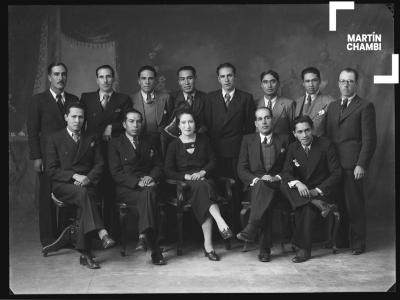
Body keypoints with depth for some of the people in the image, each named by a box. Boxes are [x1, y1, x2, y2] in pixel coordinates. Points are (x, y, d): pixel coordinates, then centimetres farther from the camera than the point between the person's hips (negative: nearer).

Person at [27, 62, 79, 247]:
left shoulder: (74, 100, 13)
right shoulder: (38, 100, 3)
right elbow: (32, 131, 0)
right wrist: (36, 157, -8)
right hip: (48, 157, -3)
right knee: (47, 197, 1)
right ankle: (48, 238, 10)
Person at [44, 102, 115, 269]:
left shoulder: (91, 139, 18)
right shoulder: (55, 139, 8)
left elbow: (99, 165, 11)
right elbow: (51, 170, 1)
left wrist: (88, 178, -9)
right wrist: (74, 176, -13)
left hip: (87, 184, 2)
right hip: (62, 186, -2)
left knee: (83, 203, -31)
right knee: (83, 194, -36)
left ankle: (84, 254, -31)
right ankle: (102, 233, -46)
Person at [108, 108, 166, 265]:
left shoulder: (149, 142, 23)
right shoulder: (115, 144, 9)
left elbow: (158, 165, 17)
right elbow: (116, 173, -2)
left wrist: (151, 177, -6)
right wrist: (137, 182, -15)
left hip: (149, 185, 3)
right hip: (126, 189, -2)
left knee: (148, 193, -36)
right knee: (148, 199, -35)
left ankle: (145, 235, -46)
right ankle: (154, 249, -41)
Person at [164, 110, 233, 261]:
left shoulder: (203, 140, 15)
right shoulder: (174, 145, 9)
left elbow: (212, 161, 13)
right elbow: (168, 171, 3)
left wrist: (202, 172, -8)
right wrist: (187, 176, -12)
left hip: (204, 179, 1)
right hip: (184, 183, -1)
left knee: (202, 190, -36)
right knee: (203, 187, -37)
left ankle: (208, 244, -44)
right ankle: (220, 222, -53)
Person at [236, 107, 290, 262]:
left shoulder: (284, 140, 15)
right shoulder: (248, 140, 15)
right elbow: (241, 169, 7)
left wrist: (277, 177, -12)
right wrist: (255, 179, -12)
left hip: (277, 186, 0)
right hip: (255, 185, 0)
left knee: (263, 186, -37)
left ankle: (251, 229, -47)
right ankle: (265, 247, -42)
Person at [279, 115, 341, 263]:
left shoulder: (326, 145, -6)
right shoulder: (292, 148, 5)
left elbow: (336, 173, -8)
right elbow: (285, 173, -5)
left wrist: (318, 190, -19)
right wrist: (297, 183, -28)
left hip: (322, 191, -4)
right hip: (301, 191, 4)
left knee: (306, 208, -33)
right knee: (283, 185, -25)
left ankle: (304, 249, -21)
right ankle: (318, 204, -34)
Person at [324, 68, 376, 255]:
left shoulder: (365, 106, 0)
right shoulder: (332, 106, 19)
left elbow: (369, 139, -5)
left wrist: (361, 165, -13)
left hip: (352, 164, -5)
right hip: (333, 163, 5)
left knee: (354, 204, -1)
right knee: (338, 204, 7)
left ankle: (358, 243, 10)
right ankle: (341, 240, 18)